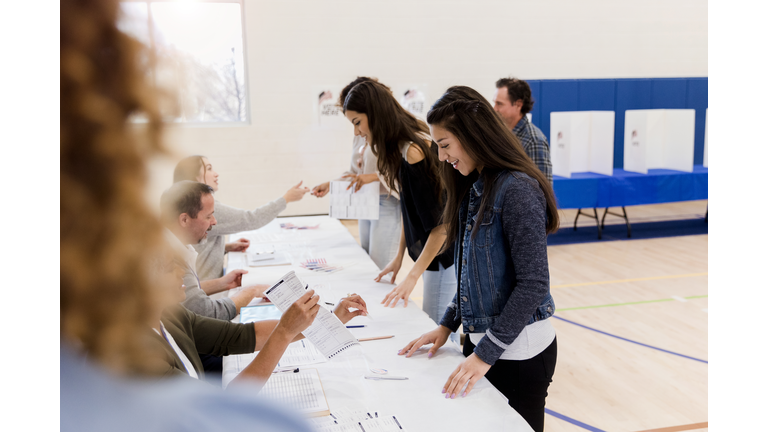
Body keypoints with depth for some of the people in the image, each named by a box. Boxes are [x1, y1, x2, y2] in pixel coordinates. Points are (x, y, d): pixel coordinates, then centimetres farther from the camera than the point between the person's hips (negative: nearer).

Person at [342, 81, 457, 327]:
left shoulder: (414, 152, -24)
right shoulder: (401, 147, 6)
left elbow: (442, 222, -23)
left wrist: (413, 276, -21)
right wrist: (399, 256, 16)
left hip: (444, 256, -9)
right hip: (432, 252, 9)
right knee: (432, 326, 16)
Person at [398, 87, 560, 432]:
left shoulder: (517, 190, -19)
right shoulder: (474, 189, 8)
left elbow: (534, 283, -21)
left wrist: (486, 352, -20)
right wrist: (447, 325, 7)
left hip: (518, 350, -8)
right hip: (481, 339, 8)